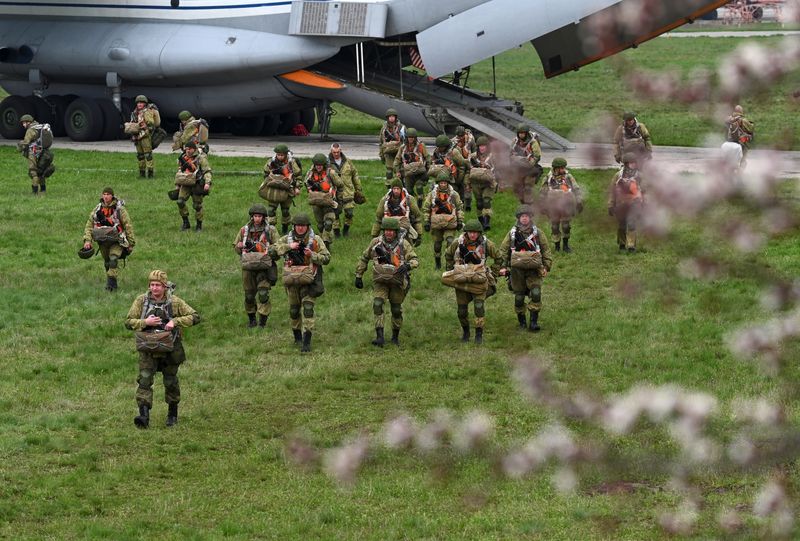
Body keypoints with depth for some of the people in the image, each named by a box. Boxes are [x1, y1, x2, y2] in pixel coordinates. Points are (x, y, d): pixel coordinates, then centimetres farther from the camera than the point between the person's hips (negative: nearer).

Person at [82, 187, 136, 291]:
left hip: (117, 242, -5)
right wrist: (87, 240, -6)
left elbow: (128, 226, -4)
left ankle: (111, 283, -22)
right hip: (103, 242, 5)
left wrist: (131, 243, -3)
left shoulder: (119, 209, -9)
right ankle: (111, 284, 28)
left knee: (113, 260, -23)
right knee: (107, 263, 12)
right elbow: (89, 225, 6)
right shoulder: (98, 209, 2)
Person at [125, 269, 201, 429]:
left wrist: (175, 321, -19)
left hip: (169, 349, 0)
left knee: (171, 382, 12)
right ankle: (143, 415, -23)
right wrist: (145, 322, -18)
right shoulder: (141, 301, -3)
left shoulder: (174, 302, -5)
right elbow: (128, 322, -1)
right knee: (144, 380, -16)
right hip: (148, 350, 0)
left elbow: (195, 317, -5)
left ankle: (172, 414, 31)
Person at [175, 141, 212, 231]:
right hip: (185, 184, 5)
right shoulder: (183, 158, 11)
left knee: (197, 205, 0)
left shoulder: (201, 158, -8)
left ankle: (199, 225, 17)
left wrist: (207, 183, -27)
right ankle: (186, 223, 4)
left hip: (197, 184, -5)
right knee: (180, 201, -10)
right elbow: (179, 171, 23)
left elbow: (207, 171, -13)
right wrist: (177, 184, 22)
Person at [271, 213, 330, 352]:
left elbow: (326, 258, -2)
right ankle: (297, 336, 34)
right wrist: (288, 246, -18)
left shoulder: (316, 240, -1)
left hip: (309, 281, -3)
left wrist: (312, 255, -18)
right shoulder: (286, 239, 4)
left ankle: (306, 341, -13)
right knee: (294, 310, 14)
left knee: (308, 309, -13)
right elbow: (272, 252, -7)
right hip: (292, 282, 3)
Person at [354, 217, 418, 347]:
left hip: (397, 282, 0)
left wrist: (407, 265, -35)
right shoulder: (376, 242, -2)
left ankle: (395, 336, 31)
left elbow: (415, 260, -12)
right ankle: (380, 337, -24)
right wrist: (358, 276, 9)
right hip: (380, 281, 0)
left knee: (396, 310, 10)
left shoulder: (403, 244, -7)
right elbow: (364, 259, 10)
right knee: (377, 304, -20)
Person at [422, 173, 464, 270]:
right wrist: (427, 222, 2)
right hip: (436, 224, 1)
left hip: (450, 225, -1)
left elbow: (460, 208, 9)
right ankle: (438, 264, 27)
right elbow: (426, 209, 7)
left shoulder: (454, 194, 3)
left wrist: (460, 221, 4)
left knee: (450, 243, -16)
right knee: (437, 245, 10)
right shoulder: (432, 194, 3)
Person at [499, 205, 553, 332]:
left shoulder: (538, 233, 6)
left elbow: (546, 250, 9)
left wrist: (546, 266, 1)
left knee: (536, 293, -15)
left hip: (534, 269, -1)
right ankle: (521, 321, 20)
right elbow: (503, 250, 9)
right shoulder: (512, 233, 7)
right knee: (519, 297, 5)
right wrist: (503, 266, 0)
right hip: (517, 270, 1)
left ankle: (534, 321, -13)